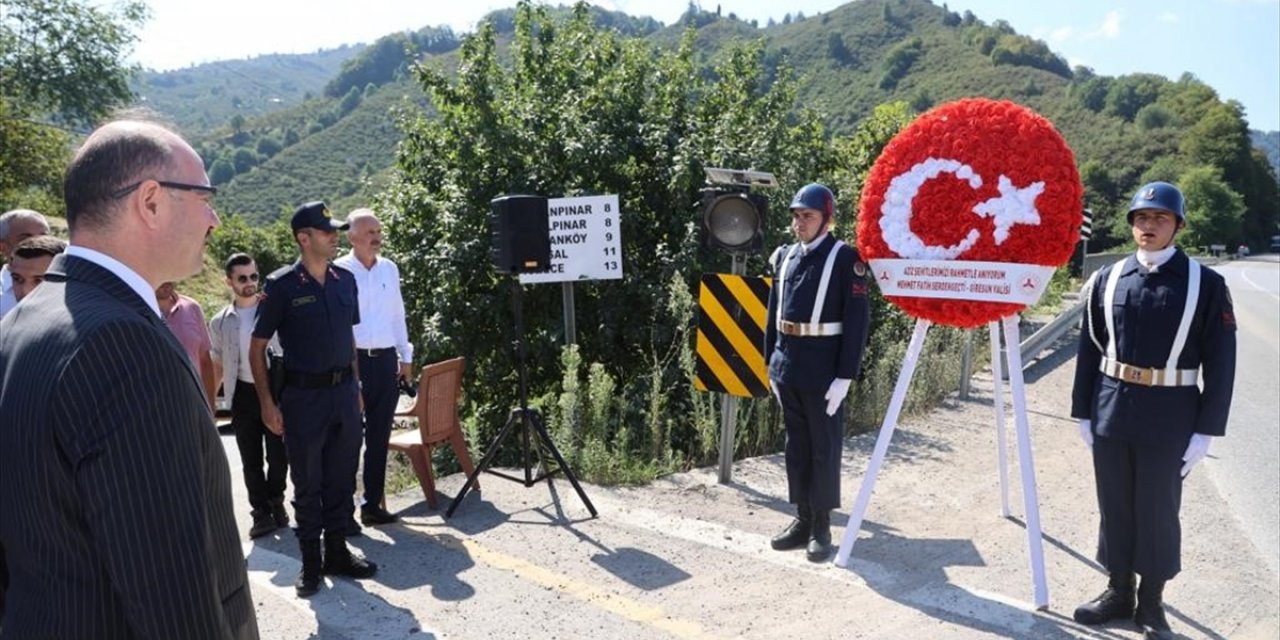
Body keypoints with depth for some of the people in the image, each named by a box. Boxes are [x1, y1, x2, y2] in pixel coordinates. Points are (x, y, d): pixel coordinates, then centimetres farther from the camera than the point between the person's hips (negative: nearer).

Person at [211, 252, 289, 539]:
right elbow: (217, 365, 11)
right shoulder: (220, 322, 5)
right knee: (251, 459, 7)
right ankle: (261, 512, 19)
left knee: (278, 454, 6)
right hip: (244, 394, 2)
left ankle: (275, 500, 30)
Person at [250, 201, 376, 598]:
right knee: (307, 484, 7)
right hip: (303, 396, -4)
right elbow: (257, 348, -4)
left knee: (341, 479, 12)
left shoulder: (345, 280, 6)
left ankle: (337, 552, 27)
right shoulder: (281, 286, -8)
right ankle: (310, 563, 21)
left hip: (344, 392, 5)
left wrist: (356, 386, 13)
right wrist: (267, 403, -9)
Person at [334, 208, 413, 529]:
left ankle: (372, 503, 21)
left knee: (379, 438, 10)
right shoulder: (339, 271, -5)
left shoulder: (390, 269, 11)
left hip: (387, 360, 5)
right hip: (353, 361, -5)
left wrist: (406, 356, 15)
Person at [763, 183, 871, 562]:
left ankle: (822, 526, 18)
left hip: (823, 372, -6)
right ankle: (803, 519, 26)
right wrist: (770, 363, 12)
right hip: (787, 369, 6)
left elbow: (857, 319, -11)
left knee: (824, 449, 6)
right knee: (796, 446, 14)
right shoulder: (784, 256, 9)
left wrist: (845, 376, -15)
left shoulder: (845, 258, -8)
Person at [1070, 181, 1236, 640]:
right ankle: (1118, 591, 29)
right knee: (1114, 508, 12)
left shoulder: (1206, 284, -4)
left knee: (1158, 512, 9)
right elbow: (1089, 350, 7)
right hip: (1111, 411, 3)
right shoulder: (1107, 280, 3)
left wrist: (1206, 430, -8)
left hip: (1169, 417, -2)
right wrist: (1083, 411, 5)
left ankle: (1151, 602, 26)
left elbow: (1219, 362, -4)